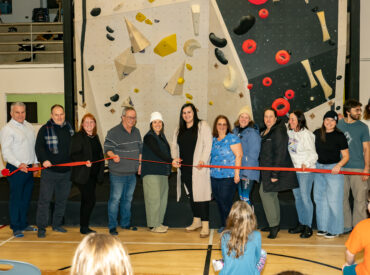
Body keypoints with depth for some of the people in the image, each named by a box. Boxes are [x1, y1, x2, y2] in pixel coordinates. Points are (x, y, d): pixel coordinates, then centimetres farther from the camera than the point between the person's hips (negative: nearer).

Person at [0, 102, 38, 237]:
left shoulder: (29, 126, 13)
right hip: (16, 169, -7)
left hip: (29, 168, 7)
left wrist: (35, 162, 10)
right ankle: (16, 227, 7)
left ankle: (24, 224, 24)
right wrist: (19, 164, -25)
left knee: (26, 198, 13)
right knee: (16, 198, -2)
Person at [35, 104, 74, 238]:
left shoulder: (69, 128, 11)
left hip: (66, 172, 5)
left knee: (62, 200, 12)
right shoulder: (45, 129, -3)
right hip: (49, 171, -5)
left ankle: (57, 225, 26)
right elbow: (39, 147, -8)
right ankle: (41, 228, 6)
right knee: (44, 200, -3)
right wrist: (44, 160, -23)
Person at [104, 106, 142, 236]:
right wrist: (113, 155, -32)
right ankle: (112, 226, 6)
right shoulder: (113, 132, -9)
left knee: (128, 199, 15)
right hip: (117, 173, -6)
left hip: (132, 173, 6)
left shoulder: (136, 132, 12)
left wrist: (139, 164, 15)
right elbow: (107, 148, -13)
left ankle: (125, 223, 27)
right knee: (115, 199, -4)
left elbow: (140, 149, 20)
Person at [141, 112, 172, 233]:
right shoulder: (149, 137, -9)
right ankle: (153, 225, 3)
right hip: (151, 172, -9)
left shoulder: (161, 137, 17)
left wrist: (168, 170, 7)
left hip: (162, 172, 9)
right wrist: (171, 161, -29)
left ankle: (159, 222, 22)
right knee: (154, 198, -5)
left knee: (162, 198, 11)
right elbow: (158, 152, -20)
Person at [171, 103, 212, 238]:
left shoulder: (202, 125, -1)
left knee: (201, 194, -8)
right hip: (185, 168, 6)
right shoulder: (179, 129, 16)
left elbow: (208, 145, -8)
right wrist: (175, 158, -5)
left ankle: (205, 225, -4)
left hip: (198, 168, -6)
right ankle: (196, 220, 26)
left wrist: (203, 160, -19)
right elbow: (174, 145, 15)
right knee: (191, 194, 13)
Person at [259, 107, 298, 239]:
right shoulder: (264, 132, 13)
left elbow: (280, 154, -19)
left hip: (275, 169, -9)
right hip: (266, 169, 9)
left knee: (265, 192, -8)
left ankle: (274, 225, -1)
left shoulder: (278, 132, -15)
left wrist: (275, 174, -22)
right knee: (271, 195, 13)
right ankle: (275, 225, 23)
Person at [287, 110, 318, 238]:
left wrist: (307, 163, -27)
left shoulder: (306, 134, -12)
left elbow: (313, 153, -11)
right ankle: (301, 224, 24)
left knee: (305, 197, -4)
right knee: (297, 197, 13)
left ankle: (308, 227, 7)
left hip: (306, 170, -7)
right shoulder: (289, 133, 8)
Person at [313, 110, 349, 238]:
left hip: (334, 169, -5)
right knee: (320, 198, 10)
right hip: (318, 168, 5)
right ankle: (323, 227, 23)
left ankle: (334, 229, 8)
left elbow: (346, 156, -6)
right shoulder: (317, 133, 5)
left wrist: (338, 165, -22)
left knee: (333, 200, -3)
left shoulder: (339, 136, -7)